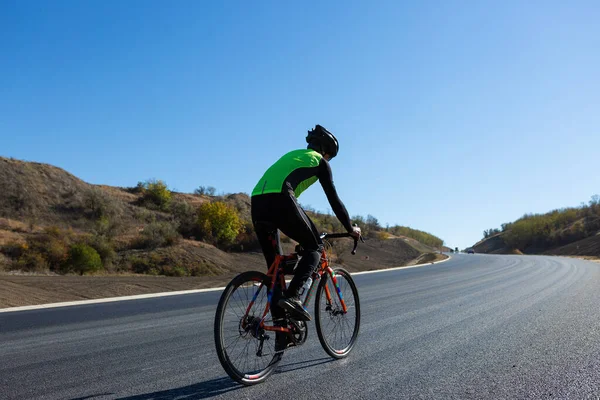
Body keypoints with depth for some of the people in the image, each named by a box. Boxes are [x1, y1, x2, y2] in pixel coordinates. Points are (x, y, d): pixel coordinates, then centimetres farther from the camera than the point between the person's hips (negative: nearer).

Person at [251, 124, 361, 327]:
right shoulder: (319, 161, 16)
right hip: (280, 201, -7)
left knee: (274, 263, 16)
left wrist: (301, 232, 49)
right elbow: (334, 199, 14)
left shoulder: (292, 155, 35)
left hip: (257, 202, 7)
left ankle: (279, 321, 16)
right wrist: (350, 228, 26)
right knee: (315, 247, 8)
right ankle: (292, 296, -11)